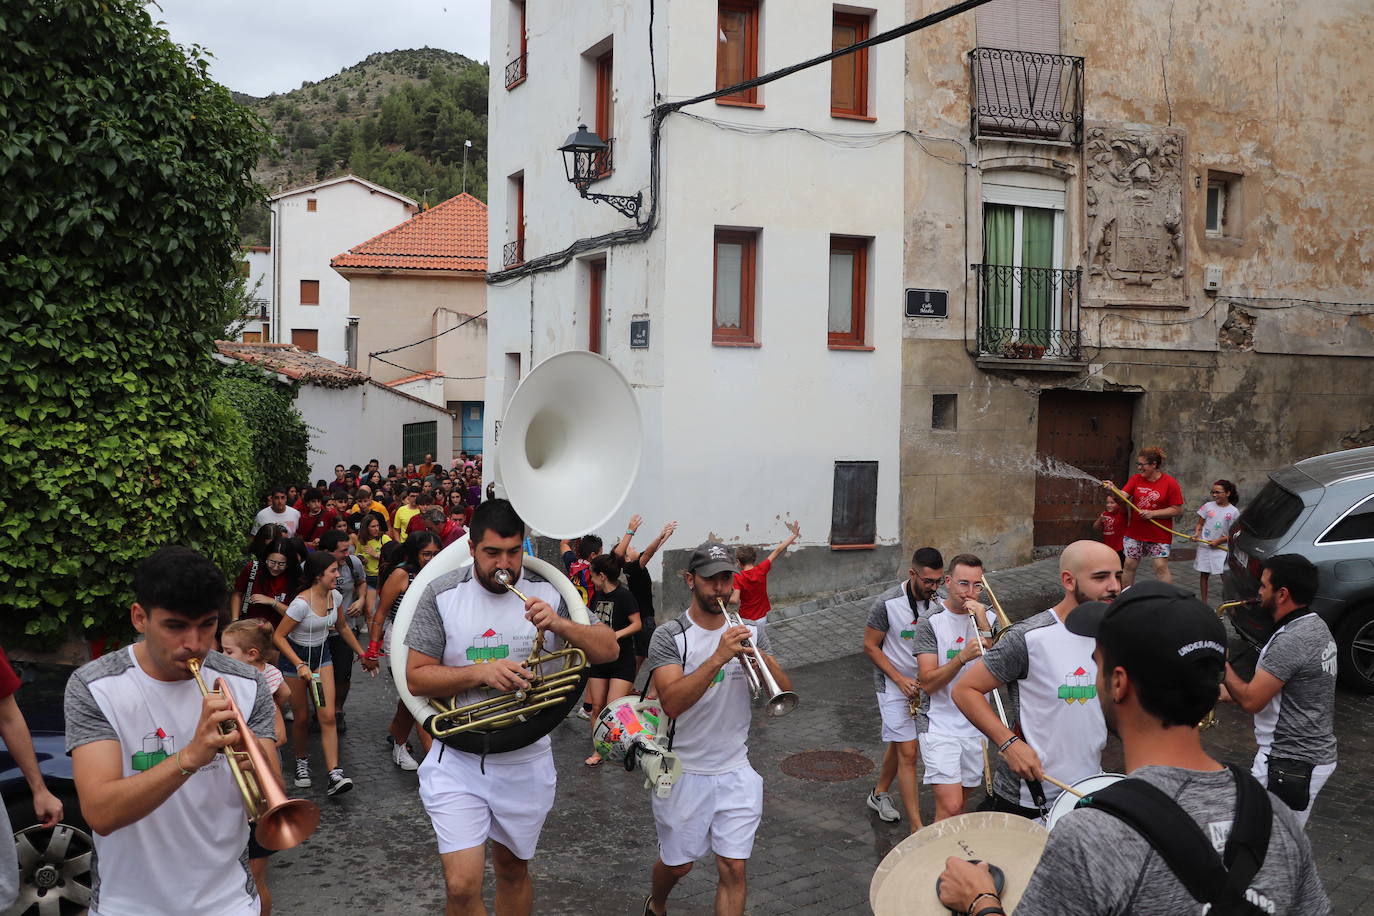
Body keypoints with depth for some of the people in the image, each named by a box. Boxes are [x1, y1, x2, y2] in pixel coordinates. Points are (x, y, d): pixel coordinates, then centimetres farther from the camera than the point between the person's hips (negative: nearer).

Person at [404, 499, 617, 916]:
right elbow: (416, 677, -8)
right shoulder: (442, 595, -7)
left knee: (513, 873, 19)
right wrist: (481, 672, -23)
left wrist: (559, 623, -23)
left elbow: (607, 650, -5)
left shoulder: (548, 594, -3)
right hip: (458, 760, -2)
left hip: (525, 762, 2)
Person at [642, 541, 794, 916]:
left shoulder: (750, 633, 3)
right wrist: (718, 658, -33)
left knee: (734, 869, 0)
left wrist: (762, 659, -23)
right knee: (678, 864, 15)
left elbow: (785, 694, -4)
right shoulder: (669, 637, -11)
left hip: (737, 773, 2)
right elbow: (671, 702, -25)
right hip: (683, 773, -2)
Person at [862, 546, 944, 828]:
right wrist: (900, 679, -18)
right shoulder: (886, 604, -18)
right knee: (908, 753, -9)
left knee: (899, 744, 19)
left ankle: (880, 794, 41)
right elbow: (870, 646, -11)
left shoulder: (938, 602, -2)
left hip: (923, 686, 5)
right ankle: (917, 829, -9)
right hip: (894, 687, -5)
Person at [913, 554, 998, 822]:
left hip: (975, 726, 5)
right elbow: (928, 683, -15)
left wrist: (983, 628, -18)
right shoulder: (931, 623, -8)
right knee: (950, 806, -15)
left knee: (962, 802, 15)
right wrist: (962, 657, -28)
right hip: (939, 726, -5)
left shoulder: (989, 619, 4)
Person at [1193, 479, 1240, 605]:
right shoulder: (1208, 506, 2)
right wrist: (1197, 533, -12)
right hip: (1204, 546, 3)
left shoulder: (1233, 511, -4)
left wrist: (1219, 541, -12)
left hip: (1221, 548, -3)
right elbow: (1200, 524, 8)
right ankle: (1204, 602, 18)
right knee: (1204, 574, 9)